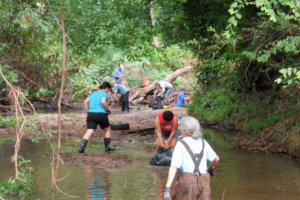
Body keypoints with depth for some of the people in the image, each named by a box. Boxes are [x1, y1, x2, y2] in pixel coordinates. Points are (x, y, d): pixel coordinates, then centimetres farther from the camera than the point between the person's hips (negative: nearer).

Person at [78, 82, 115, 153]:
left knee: (89, 132, -5)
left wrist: (88, 111, 15)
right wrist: (108, 110, -7)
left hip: (91, 114, 5)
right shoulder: (104, 94, -1)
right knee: (107, 129, 18)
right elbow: (103, 102, -20)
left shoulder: (94, 94, 20)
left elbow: (85, 101, 14)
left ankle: (82, 148, -23)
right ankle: (107, 147, 19)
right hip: (101, 114, -5)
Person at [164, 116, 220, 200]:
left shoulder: (181, 145, -5)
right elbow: (216, 159, 23)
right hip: (203, 181, 4)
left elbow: (174, 166, -15)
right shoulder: (203, 143, 11)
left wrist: (167, 188, -20)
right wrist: (211, 168, 45)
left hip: (187, 181, -4)